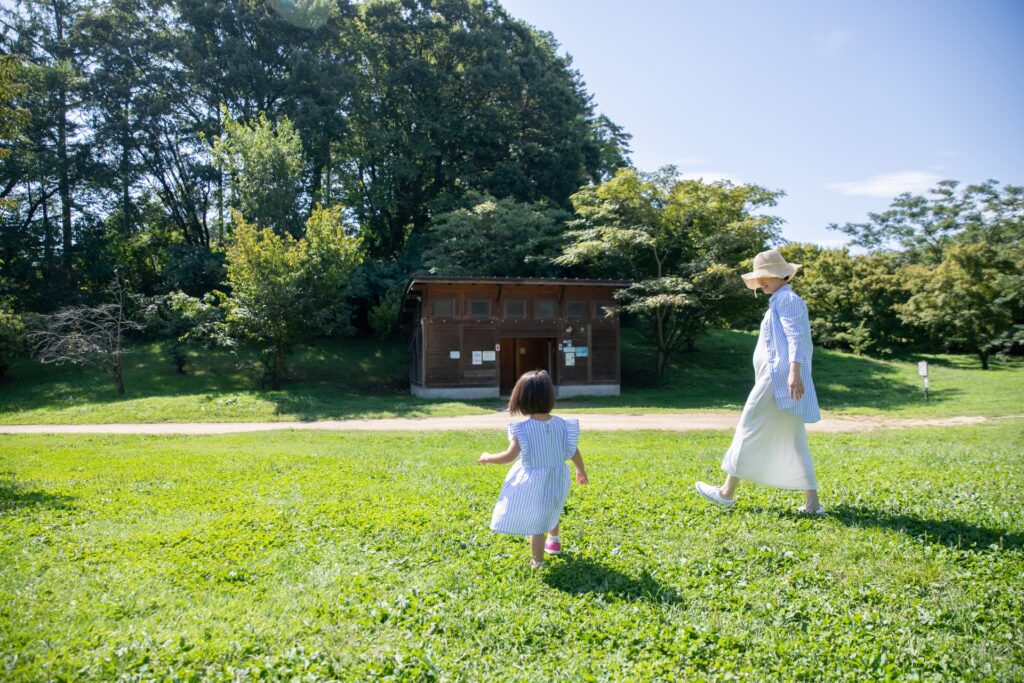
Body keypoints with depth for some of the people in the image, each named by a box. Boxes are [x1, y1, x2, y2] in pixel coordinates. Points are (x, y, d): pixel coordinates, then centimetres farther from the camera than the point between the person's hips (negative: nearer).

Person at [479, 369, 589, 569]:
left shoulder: (522, 428, -20)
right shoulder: (561, 424, -8)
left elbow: (510, 455, -18)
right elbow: (573, 451, 1)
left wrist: (487, 458, -1)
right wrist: (581, 471, 19)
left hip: (531, 482, -5)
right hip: (556, 480, 5)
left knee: (535, 522, 7)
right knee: (550, 512, 32)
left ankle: (537, 562, 17)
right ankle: (554, 541, 54)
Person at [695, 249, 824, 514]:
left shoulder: (786, 299, -6)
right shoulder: (783, 301, 25)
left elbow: (796, 338, -18)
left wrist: (794, 372, -29)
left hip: (779, 377, -10)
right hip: (781, 381, 10)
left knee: (750, 429, -3)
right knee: (793, 442, 8)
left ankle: (728, 491, 4)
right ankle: (812, 502, 5)